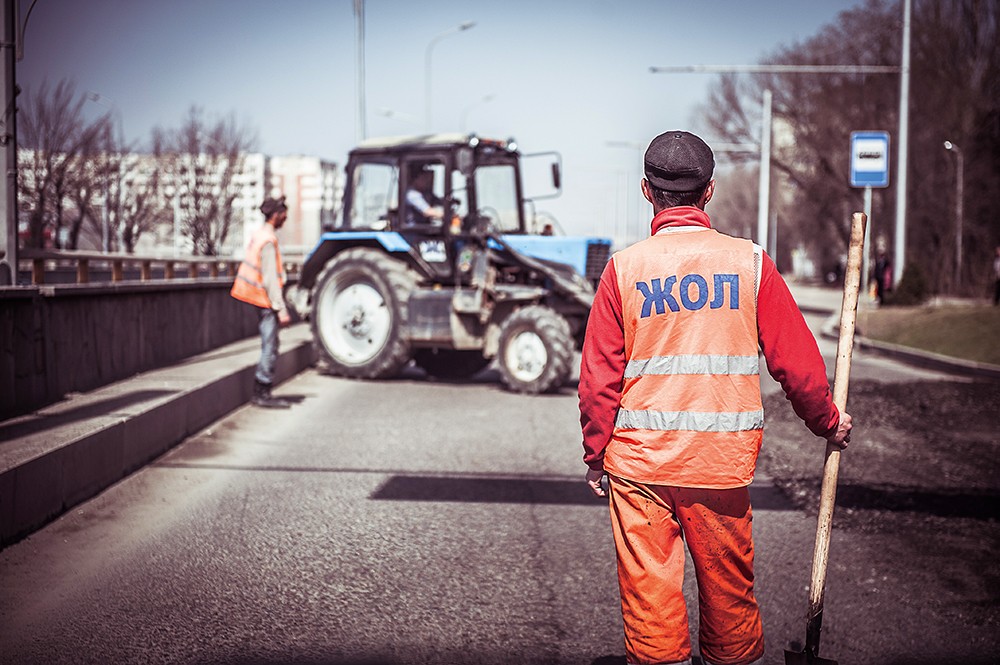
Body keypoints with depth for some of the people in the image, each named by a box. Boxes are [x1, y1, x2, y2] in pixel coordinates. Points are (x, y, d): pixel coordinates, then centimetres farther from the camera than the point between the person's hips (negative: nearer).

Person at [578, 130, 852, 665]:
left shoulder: (624, 267, -3)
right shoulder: (750, 262, -2)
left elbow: (598, 375, -2)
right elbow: (796, 359, 2)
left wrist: (596, 454, 10)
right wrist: (828, 422, 18)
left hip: (638, 459, 0)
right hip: (723, 460, 1)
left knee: (648, 586, 7)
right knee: (728, 585, 14)